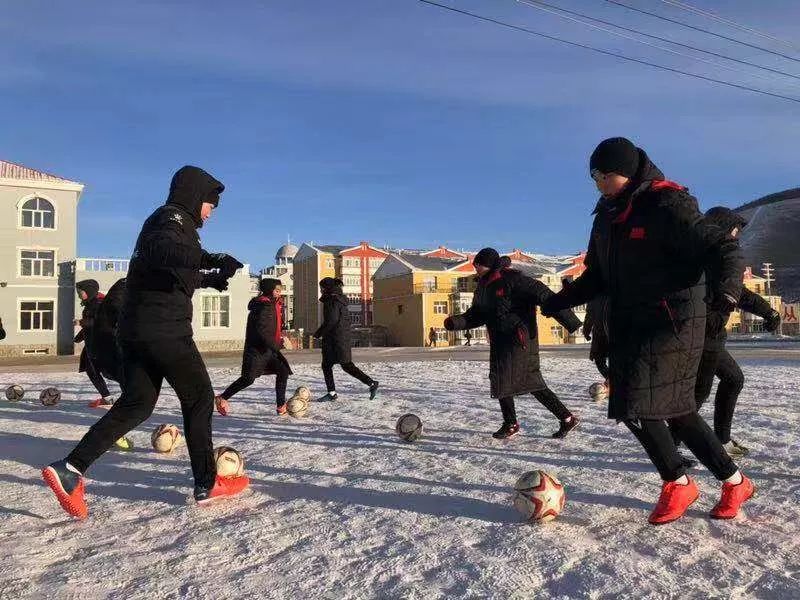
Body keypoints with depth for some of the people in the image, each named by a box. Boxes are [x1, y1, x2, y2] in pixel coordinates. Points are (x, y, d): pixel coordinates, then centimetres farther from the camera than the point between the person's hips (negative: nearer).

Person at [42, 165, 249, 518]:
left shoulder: (169, 222, 22)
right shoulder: (173, 220, -8)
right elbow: (159, 250, -33)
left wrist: (209, 279, 30)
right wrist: (209, 260, -44)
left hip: (136, 328, 9)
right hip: (164, 329, -9)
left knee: (136, 404, 12)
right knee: (199, 398, 2)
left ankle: (69, 469, 3)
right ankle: (207, 485, 9)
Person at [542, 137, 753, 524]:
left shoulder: (667, 205, -13)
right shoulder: (607, 216, 12)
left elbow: (723, 249, -16)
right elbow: (598, 277, 20)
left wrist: (725, 287, -36)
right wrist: (558, 301, 11)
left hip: (672, 322, -8)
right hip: (630, 326, 8)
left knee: (635, 406, -10)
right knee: (677, 411, 13)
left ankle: (678, 485, 13)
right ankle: (734, 482, 31)